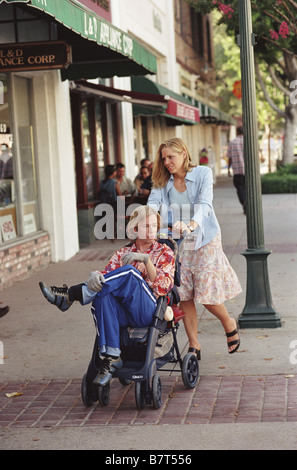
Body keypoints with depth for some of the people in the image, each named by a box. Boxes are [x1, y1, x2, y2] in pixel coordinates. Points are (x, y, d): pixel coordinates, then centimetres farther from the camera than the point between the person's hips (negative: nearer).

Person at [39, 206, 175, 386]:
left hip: (147, 310, -3)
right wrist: (96, 275, -23)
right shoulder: (122, 254, 21)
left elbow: (163, 287, -3)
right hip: (122, 313, 3)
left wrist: (145, 259, -16)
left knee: (129, 272, -28)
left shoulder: (165, 253, 13)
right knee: (102, 295, -32)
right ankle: (112, 357, -32)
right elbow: (108, 273, 1)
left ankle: (70, 295, -28)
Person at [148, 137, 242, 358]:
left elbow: (204, 203, -22)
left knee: (207, 294, -3)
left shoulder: (203, 173, -6)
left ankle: (229, 324, 28)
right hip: (177, 243, 4)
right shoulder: (163, 181, 5)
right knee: (184, 296, 1)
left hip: (204, 241, -4)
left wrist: (191, 224, -42)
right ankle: (194, 346, 13)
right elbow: (153, 203, -11)